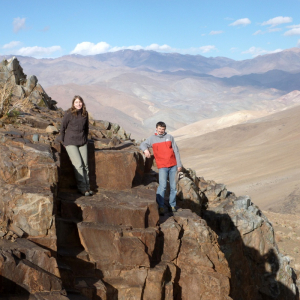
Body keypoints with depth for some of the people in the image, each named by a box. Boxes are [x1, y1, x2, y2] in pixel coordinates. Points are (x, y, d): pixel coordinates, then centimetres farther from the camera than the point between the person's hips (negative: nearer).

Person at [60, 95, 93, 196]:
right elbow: (62, 128, -1)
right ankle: (82, 188, -4)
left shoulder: (85, 114, 3)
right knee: (78, 165, -12)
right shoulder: (69, 114, -11)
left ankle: (87, 187, 10)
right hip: (70, 142, -4)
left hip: (82, 143, 4)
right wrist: (63, 141, 6)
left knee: (85, 165, 0)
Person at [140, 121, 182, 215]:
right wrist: (145, 150, -23)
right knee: (162, 186, -16)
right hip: (162, 167, -2)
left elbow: (176, 151, 9)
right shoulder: (152, 139, 6)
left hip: (173, 166, 2)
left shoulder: (169, 137, 8)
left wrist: (179, 164, 5)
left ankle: (172, 205, 18)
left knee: (173, 186, 6)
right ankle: (161, 207, -11)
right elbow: (142, 145, 1)